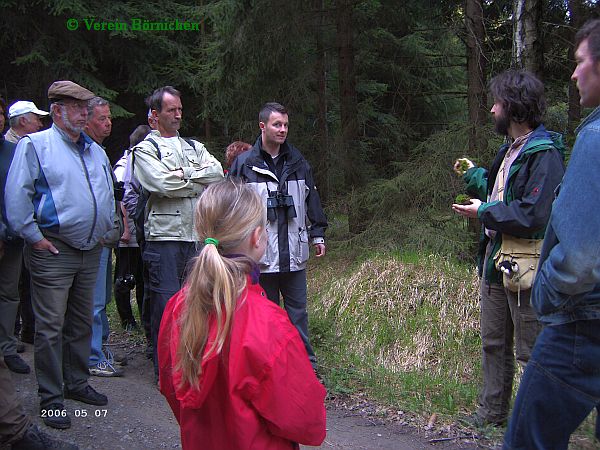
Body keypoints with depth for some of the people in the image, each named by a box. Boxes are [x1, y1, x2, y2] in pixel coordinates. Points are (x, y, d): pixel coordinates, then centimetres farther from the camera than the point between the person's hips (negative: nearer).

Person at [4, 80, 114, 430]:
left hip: (90, 251, 7)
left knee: (81, 322, 15)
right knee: (51, 328, -2)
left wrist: (104, 228, 14)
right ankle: (51, 398, 9)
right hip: (53, 252, -7)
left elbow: (109, 193, 24)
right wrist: (34, 236, -14)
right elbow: (17, 196, -12)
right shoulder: (35, 145, -6)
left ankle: (77, 383, 30)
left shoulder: (96, 150, 14)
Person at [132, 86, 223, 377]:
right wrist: (200, 184, -3)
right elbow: (163, 184, -15)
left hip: (197, 234, 5)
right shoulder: (146, 149, 3)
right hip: (165, 235, -5)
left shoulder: (194, 147, 19)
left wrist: (184, 174, -9)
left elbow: (217, 173, 1)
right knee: (166, 302, -4)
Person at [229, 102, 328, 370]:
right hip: (261, 255, -3)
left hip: (294, 255, 3)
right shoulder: (244, 164, -3)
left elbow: (312, 201, 16)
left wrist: (318, 235, 14)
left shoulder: (298, 162, 9)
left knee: (298, 310, 9)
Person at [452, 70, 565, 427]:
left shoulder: (544, 153, -18)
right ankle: (493, 410, 34)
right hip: (495, 260, 10)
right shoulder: (510, 150, 12)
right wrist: (474, 176, 19)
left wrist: (484, 211, -16)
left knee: (530, 351, 2)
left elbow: (533, 216, -26)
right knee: (494, 343, 19)